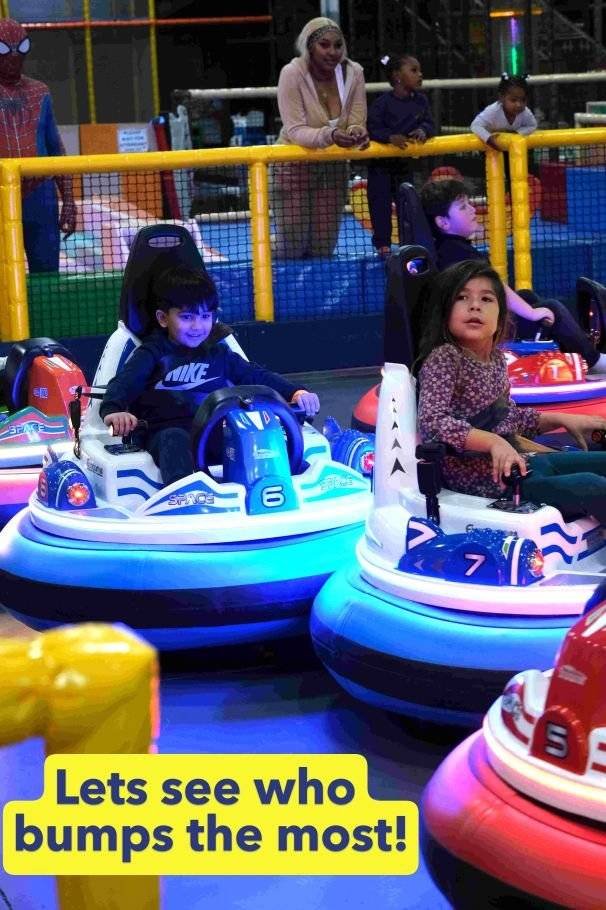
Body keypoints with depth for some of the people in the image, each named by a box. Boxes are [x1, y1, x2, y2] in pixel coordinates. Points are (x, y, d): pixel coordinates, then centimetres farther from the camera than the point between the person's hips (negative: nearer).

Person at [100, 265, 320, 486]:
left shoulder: (218, 354, 27)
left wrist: (295, 393, 4)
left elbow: (256, 376, 23)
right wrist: (113, 410, -28)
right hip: (167, 431, -3)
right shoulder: (152, 354, 13)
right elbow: (124, 383, -4)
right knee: (175, 440, -39)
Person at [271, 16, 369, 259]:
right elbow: (295, 130, -25)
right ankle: (267, 244, 30)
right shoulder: (292, 73, -20)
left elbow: (357, 123, -6)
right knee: (292, 250, -4)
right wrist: (330, 135, -44)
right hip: (295, 165, -4)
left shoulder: (353, 72, -9)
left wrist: (356, 133, -32)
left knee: (323, 250, 7)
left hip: (333, 166, 4)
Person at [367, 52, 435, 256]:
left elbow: (430, 123, 0)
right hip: (381, 162, -5)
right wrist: (391, 137, -32)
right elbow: (372, 128, -19)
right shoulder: (383, 103, -17)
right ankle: (382, 243, 8)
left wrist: (423, 130, -22)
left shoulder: (420, 101, -1)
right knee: (381, 203, -1)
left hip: (405, 162, 5)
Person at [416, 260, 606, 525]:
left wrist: (560, 419, 16)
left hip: (514, 461, 9)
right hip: (479, 477, -9)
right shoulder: (443, 358, -15)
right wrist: (493, 442, -34)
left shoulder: (496, 358, 10)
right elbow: (432, 421, -27)